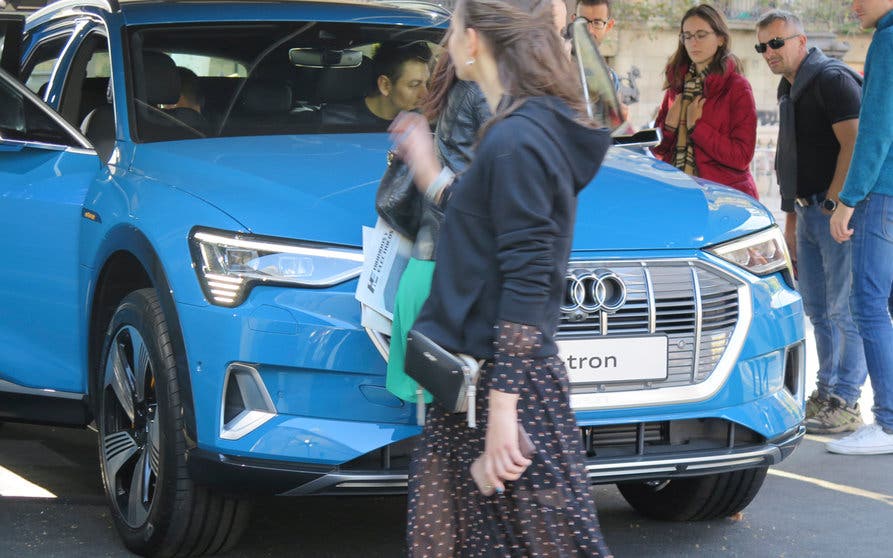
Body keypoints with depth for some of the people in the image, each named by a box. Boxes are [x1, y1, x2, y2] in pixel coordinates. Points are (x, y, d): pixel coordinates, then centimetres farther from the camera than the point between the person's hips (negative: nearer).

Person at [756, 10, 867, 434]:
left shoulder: (832, 79, -12)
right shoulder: (790, 88, 18)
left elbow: (855, 144, -20)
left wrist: (834, 202, -20)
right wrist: (791, 216, 22)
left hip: (837, 210, -10)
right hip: (807, 210, 10)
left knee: (845, 310, -8)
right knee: (818, 309, 13)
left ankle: (846, 404, -7)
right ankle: (827, 393, 21)